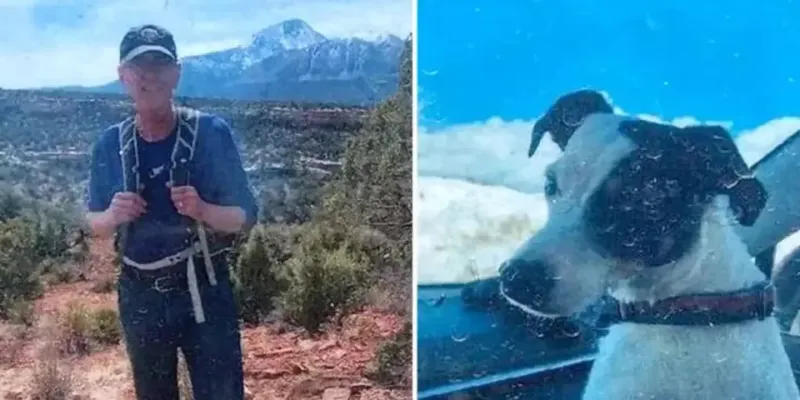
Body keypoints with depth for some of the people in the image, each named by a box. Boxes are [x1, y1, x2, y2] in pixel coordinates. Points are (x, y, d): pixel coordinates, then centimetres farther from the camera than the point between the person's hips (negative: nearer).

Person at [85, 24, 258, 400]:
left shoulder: (210, 132, -12)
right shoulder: (110, 144, -3)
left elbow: (245, 217, -8)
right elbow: (95, 224, 7)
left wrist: (202, 210, -28)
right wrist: (114, 215, -15)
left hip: (205, 290, -3)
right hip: (140, 295, 3)